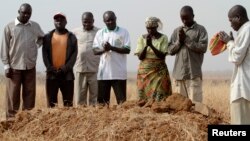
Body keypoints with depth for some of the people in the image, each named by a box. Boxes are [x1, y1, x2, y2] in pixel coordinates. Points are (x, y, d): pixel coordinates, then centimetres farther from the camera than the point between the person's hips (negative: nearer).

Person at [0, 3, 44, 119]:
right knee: (13, 95, -1)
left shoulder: (35, 26, 6)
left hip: (30, 66, 3)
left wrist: (37, 45, 7)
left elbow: (42, 38, 26)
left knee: (29, 93, 5)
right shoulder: (9, 27, -2)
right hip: (14, 66, -3)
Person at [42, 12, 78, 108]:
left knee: (68, 101, 2)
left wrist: (67, 67, -13)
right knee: (51, 102, 2)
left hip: (67, 74, -1)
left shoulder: (71, 37, 8)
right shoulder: (47, 37, 11)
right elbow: (45, 53, 4)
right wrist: (49, 67, -10)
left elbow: (74, 54, 0)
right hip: (51, 73, 1)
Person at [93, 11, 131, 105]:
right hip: (104, 72, 3)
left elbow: (127, 50, -6)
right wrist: (103, 49, -15)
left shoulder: (123, 32, 2)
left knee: (121, 99, -1)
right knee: (102, 100, 4)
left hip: (119, 73, -2)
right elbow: (95, 50, 6)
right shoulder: (100, 33, 10)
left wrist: (112, 48, -16)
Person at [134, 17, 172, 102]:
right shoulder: (142, 38, 6)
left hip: (159, 72, -2)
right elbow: (140, 57, -1)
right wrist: (146, 45, -15)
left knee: (159, 97, -10)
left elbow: (162, 56, -10)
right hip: (144, 71, 2)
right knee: (144, 96, -2)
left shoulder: (163, 38, -1)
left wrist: (151, 45, -19)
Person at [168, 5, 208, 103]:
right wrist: (179, 41, -5)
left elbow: (203, 47, -8)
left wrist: (186, 39, -9)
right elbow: (170, 50, 12)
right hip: (179, 73, 4)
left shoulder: (200, 29, 3)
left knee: (194, 102, -8)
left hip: (194, 73, -4)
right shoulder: (177, 31, 14)